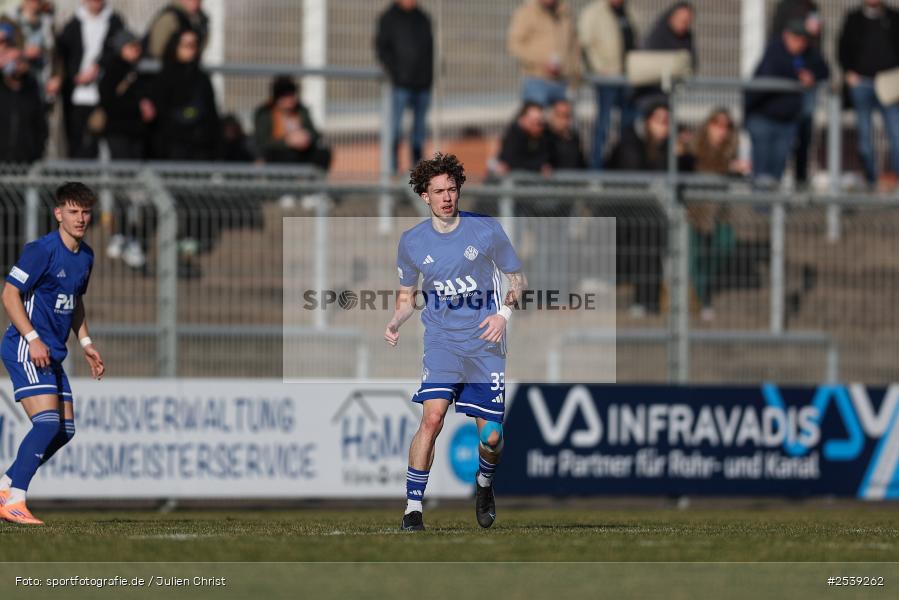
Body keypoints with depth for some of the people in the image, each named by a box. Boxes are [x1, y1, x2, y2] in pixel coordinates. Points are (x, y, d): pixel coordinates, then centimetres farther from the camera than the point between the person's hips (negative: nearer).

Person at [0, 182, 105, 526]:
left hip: (52, 354, 9)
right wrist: (33, 339, -22)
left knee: (64, 430, 7)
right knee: (48, 423, -21)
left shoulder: (85, 257, 12)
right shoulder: (42, 250, -14)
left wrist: (86, 344, 18)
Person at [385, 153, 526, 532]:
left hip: (485, 343, 0)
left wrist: (504, 312, -11)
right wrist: (395, 323, -5)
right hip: (441, 340, 0)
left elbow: (518, 278, 8)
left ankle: (484, 483, 34)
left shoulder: (486, 230, -2)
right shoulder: (412, 242, 3)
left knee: (491, 437, -2)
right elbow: (406, 295, 16)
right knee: (432, 417, -23)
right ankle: (413, 508, -16)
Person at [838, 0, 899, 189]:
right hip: (862, 83, 0)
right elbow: (844, 47, 11)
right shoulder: (854, 19, 10)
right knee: (864, 134, 1)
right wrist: (848, 72, -2)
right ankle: (870, 179, 6)